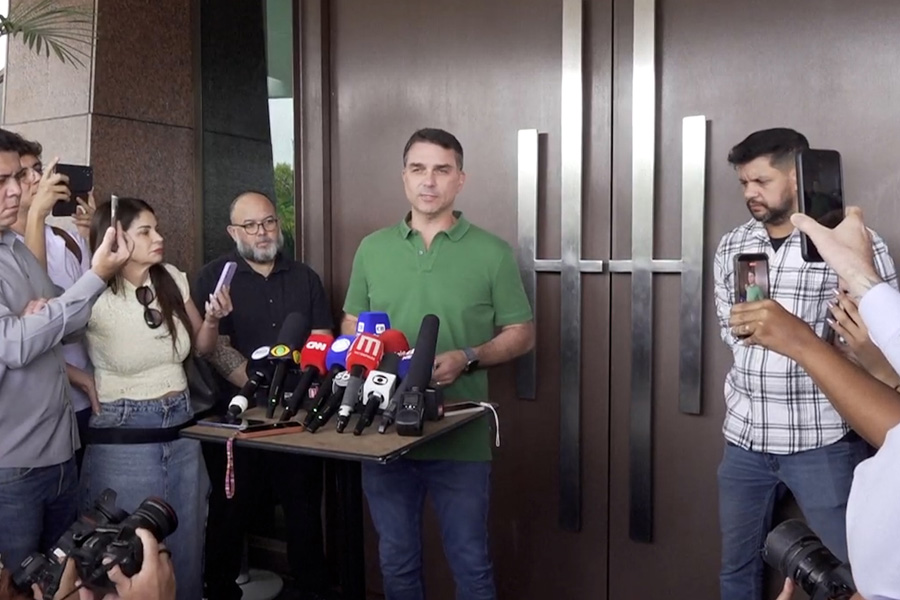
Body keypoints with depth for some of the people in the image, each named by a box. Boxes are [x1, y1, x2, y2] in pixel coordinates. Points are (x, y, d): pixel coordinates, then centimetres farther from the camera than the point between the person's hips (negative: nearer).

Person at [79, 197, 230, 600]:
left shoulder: (173, 280, 3)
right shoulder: (95, 295, -13)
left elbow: (201, 347, 13)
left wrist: (213, 318, -4)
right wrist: (88, 383, -25)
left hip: (181, 428, 5)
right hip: (124, 437, -5)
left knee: (188, 542, 15)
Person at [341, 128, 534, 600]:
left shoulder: (492, 252, -3)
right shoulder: (372, 249, 6)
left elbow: (521, 334, 0)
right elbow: (351, 327, 14)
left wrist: (467, 359, -16)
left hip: (461, 439, -2)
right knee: (396, 561, 17)